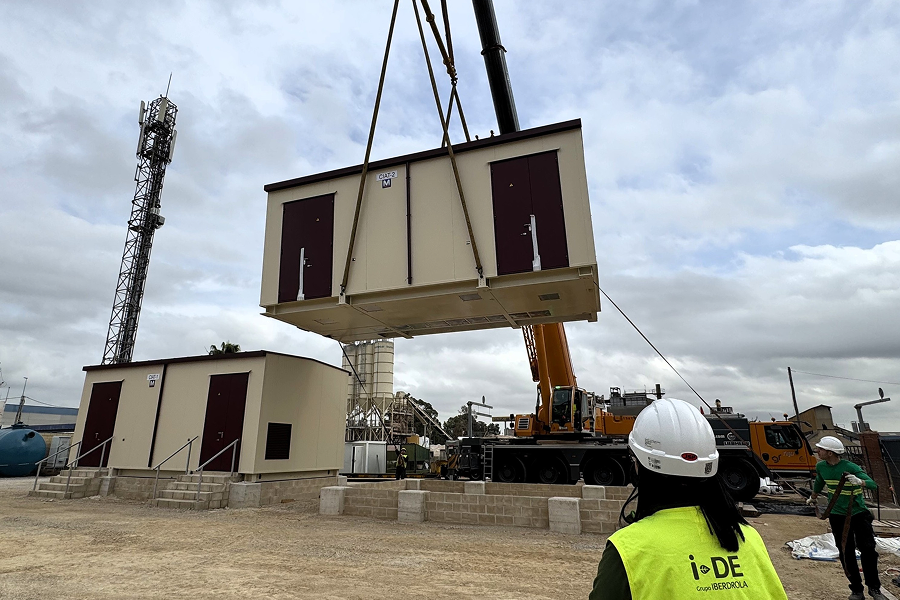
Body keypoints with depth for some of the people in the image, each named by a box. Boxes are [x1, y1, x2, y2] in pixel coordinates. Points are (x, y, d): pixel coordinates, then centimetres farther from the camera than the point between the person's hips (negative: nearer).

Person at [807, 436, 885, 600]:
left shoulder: (850, 467, -19)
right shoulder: (821, 466, -4)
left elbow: (874, 485, -27)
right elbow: (819, 483, 16)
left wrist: (859, 482, -48)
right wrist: (813, 498, 31)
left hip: (859, 513, -3)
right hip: (837, 516, 3)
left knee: (868, 549, -2)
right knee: (846, 554, 5)